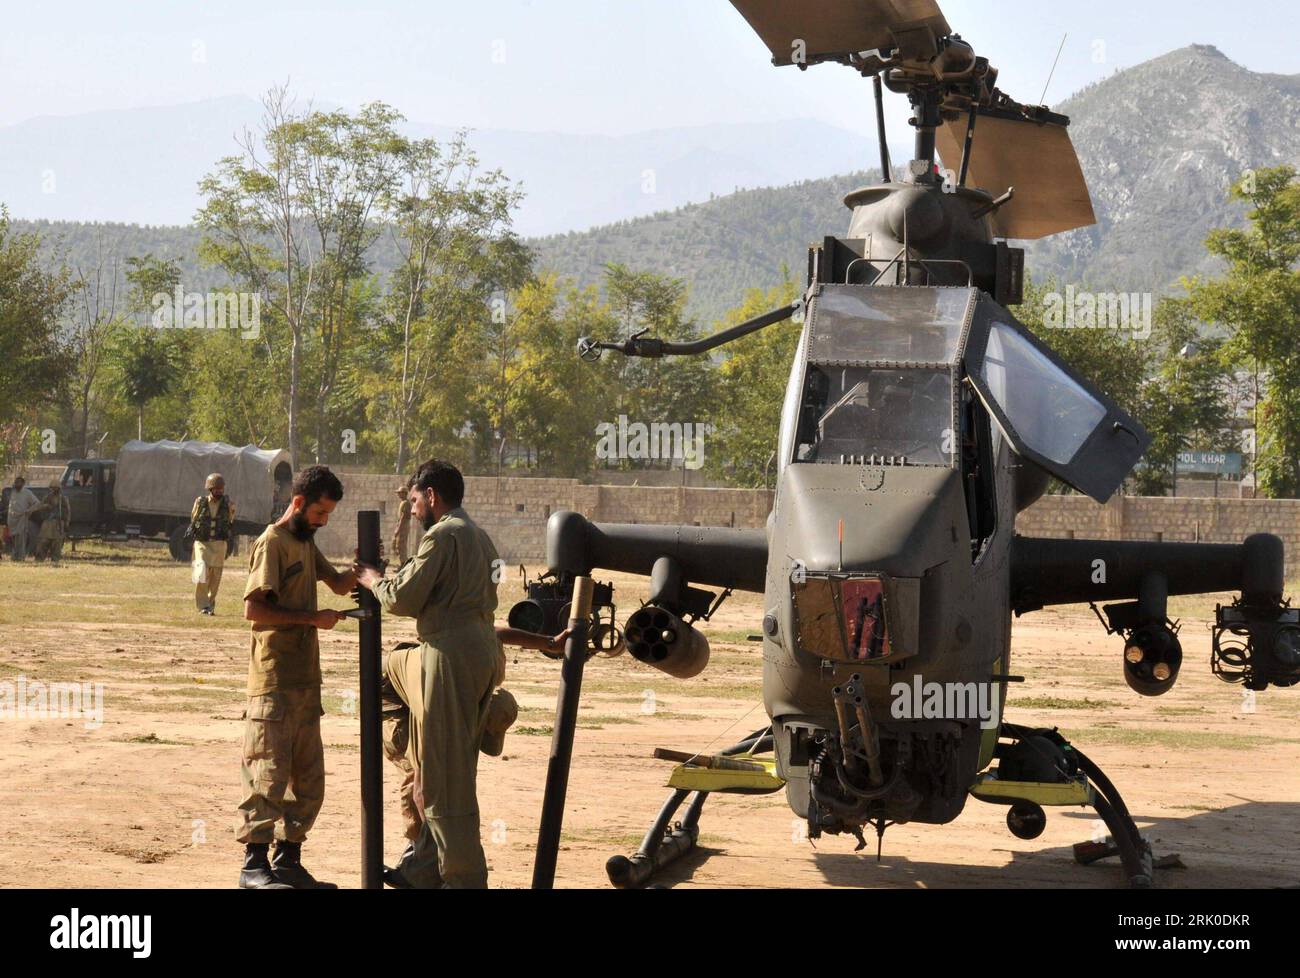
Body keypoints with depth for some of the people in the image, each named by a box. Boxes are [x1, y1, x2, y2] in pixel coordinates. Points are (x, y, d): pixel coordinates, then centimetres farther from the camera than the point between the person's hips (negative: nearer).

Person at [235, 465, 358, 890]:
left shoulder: (306, 542, 17)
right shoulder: (272, 543, -10)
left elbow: (338, 583, 21)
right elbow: (254, 608, -18)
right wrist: (311, 618, -18)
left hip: (305, 678, 9)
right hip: (274, 678, -9)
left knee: (308, 777, 11)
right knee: (269, 772, -8)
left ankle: (288, 860, 16)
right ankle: (254, 863, -4)